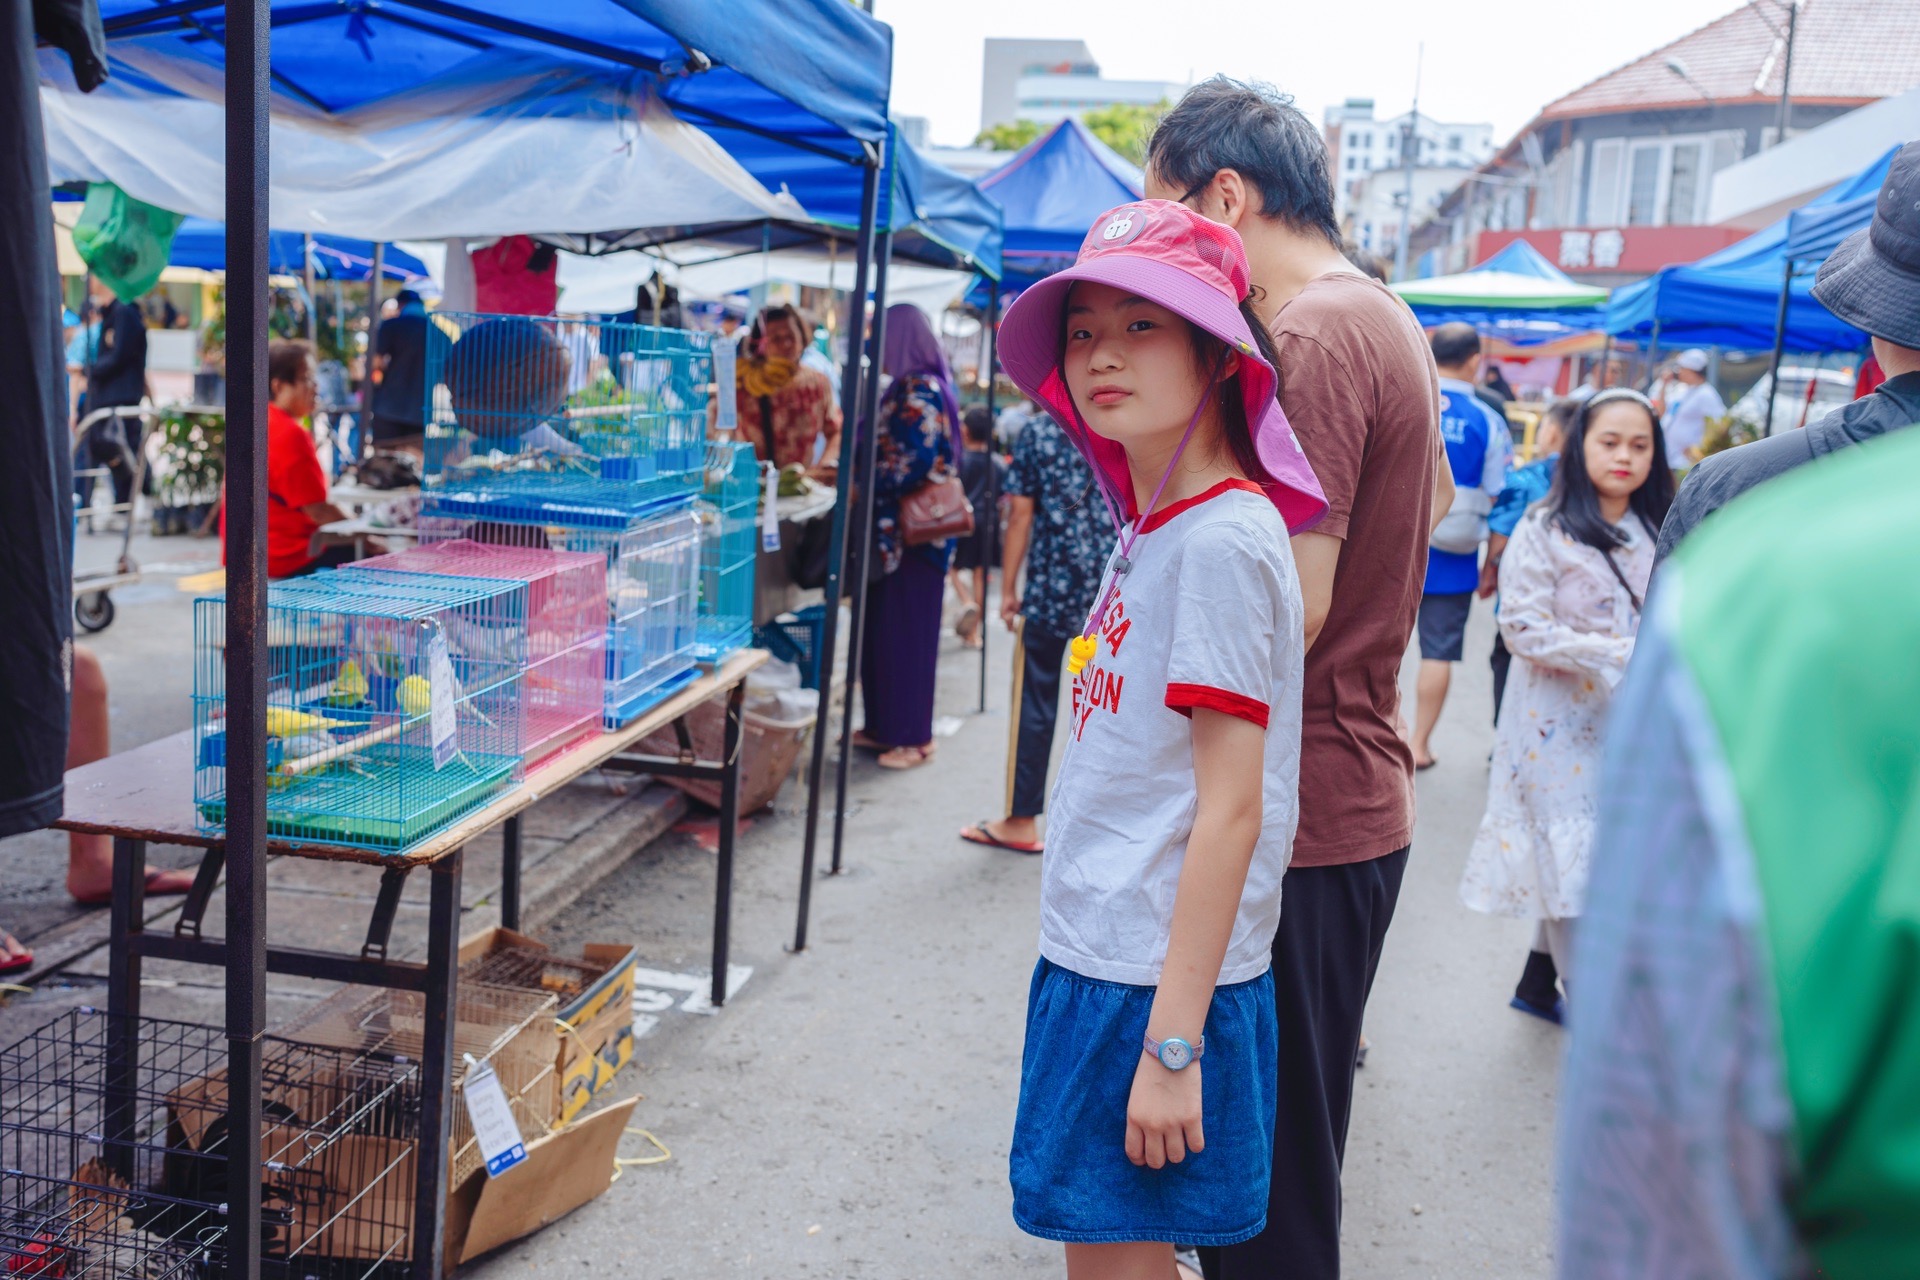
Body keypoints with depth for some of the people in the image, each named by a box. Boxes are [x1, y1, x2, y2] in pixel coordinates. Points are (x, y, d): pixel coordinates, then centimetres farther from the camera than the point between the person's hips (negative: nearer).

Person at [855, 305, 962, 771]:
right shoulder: (907, 388, 14)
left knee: (905, 631, -2)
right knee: (881, 627, 13)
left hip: (911, 532, -10)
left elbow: (917, 463, -23)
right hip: (894, 527, 10)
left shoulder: (920, 393, -16)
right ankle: (884, 727, 23)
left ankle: (913, 738, 7)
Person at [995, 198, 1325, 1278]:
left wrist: (1170, 1045, -20)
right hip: (1097, 957, 9)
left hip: (1162, 982, -9)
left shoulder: (1223, 539, -17)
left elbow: (1229, 808, -19)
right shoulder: (1156, 529, 11)